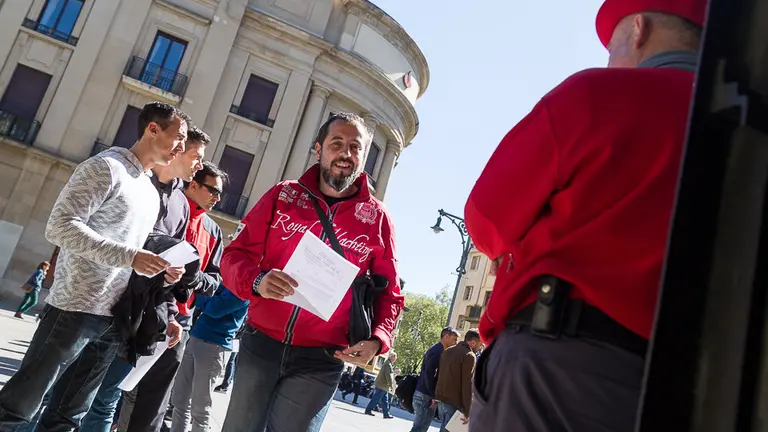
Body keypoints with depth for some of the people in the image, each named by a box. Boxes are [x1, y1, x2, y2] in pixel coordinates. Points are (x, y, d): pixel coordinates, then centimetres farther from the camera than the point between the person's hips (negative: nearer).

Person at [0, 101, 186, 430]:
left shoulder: (152, 191, 16)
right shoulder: (106, 166, -8)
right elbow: (60, 226, -17)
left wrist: (162, 270, 5)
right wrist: (128, 255, -24)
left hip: (115, 318, 8)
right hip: (76, 310, -7)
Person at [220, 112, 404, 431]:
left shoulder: (377, 217, 0)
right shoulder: (283, 195, 2)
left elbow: (388, 294, 4)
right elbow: (236, 254, 2)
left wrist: (377, 341, -14)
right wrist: (257, 282, -20)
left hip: (320, 360, -1)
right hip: (260, 343, 2)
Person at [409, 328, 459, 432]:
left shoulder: (438, 350, 16)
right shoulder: (437, 351, -13)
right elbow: (429, 374, -20)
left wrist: (433, 396, 12)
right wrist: (434, 396, -16)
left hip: (425, 394, 9)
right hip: (425, 395, -9)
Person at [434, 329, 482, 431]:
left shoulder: (447, 351, 14)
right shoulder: (469, 356, -12)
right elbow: (467, 385, -16)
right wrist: (468, 412, -16)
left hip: (441, 399, 8)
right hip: (454, 403, -8)